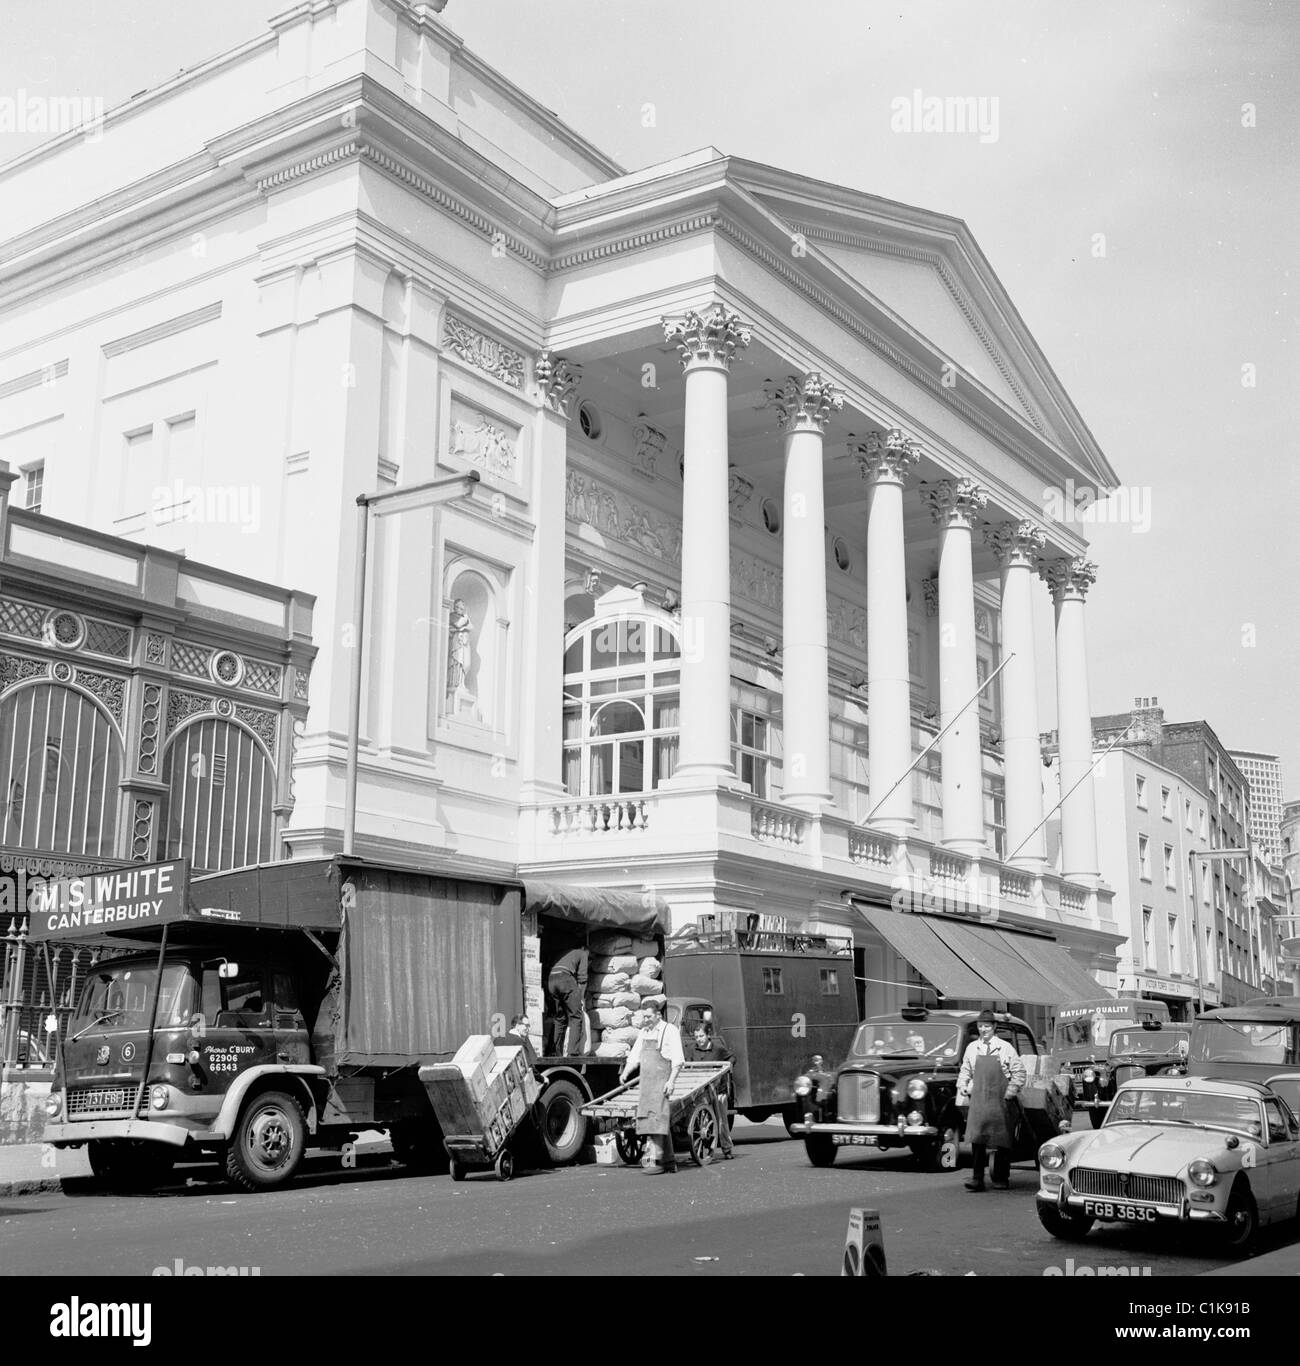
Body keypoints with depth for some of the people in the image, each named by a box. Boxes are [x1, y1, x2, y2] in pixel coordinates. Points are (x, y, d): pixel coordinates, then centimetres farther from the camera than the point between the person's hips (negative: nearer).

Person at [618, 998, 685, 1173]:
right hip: (645, 1081, 6)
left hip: (661, 1082, -6)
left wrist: (671, 1081, -16)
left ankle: (654, 1160, -18)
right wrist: (626, 1072, 1)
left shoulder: (670, 1031, -4)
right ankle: (669, 1161, 15)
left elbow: (678, 1060, -8)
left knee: (656, 1119, -15)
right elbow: (634, 1056, 17)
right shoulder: (644, 1032, 16)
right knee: (662, 1122, 10)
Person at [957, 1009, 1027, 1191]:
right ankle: (977, 1178, -6)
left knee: (1002, 1141, 4)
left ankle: (1001, 1179, 14)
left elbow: (1019, 1072, 2)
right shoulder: (972, 1048, 9)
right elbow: (964, 1072, 17)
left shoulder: (1005, 1048, 1)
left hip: (1000, 1101, -1)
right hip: (978, 1100, 2)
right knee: (977, 1139, -7)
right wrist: (963, 1088, 4)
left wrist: (1010, 1092, -5)